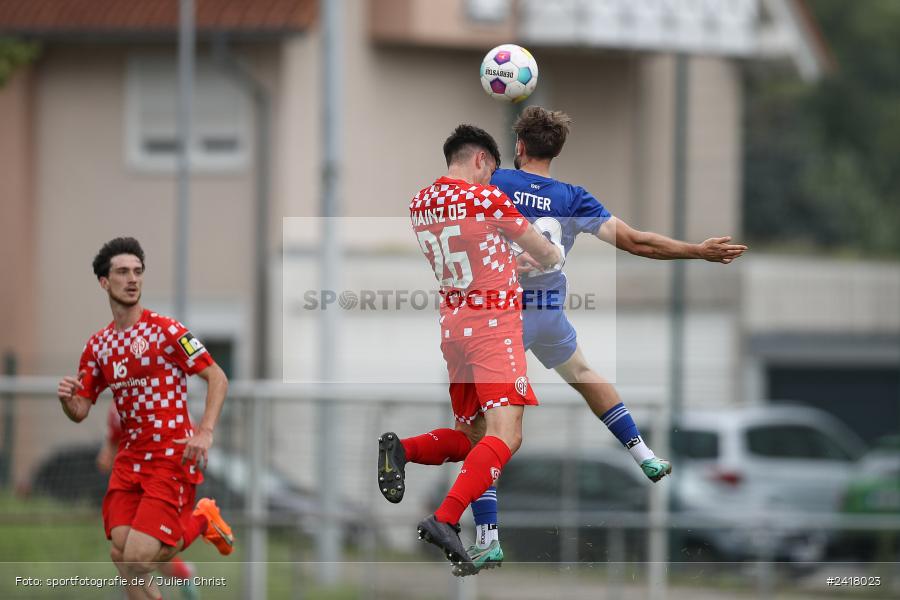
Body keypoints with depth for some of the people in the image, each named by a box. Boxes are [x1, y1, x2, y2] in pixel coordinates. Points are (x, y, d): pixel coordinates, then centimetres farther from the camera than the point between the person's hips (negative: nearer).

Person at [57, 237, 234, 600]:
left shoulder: (166, 330, -7)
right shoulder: (98, 346, 11)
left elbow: (217, 378, -8)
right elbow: (80, 412, 14)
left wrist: (205, 431, -22)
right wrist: (66, 399, -10)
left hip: (172, 458, -6)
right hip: (129, 458, 6)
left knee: (137, 559, -15)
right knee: (120, 554, -7)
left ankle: (202, 521, 12)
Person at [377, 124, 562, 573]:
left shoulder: (419, 204, 8)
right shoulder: (488, 200, -10)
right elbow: (545, 255, 2)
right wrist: (554, 257, 24)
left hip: (452, 324, 7)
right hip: (494, 321, -7)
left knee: (472, 436, 18)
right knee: (504, 436, -14)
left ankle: (403, 448, -9)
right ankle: (445, 519, -32)